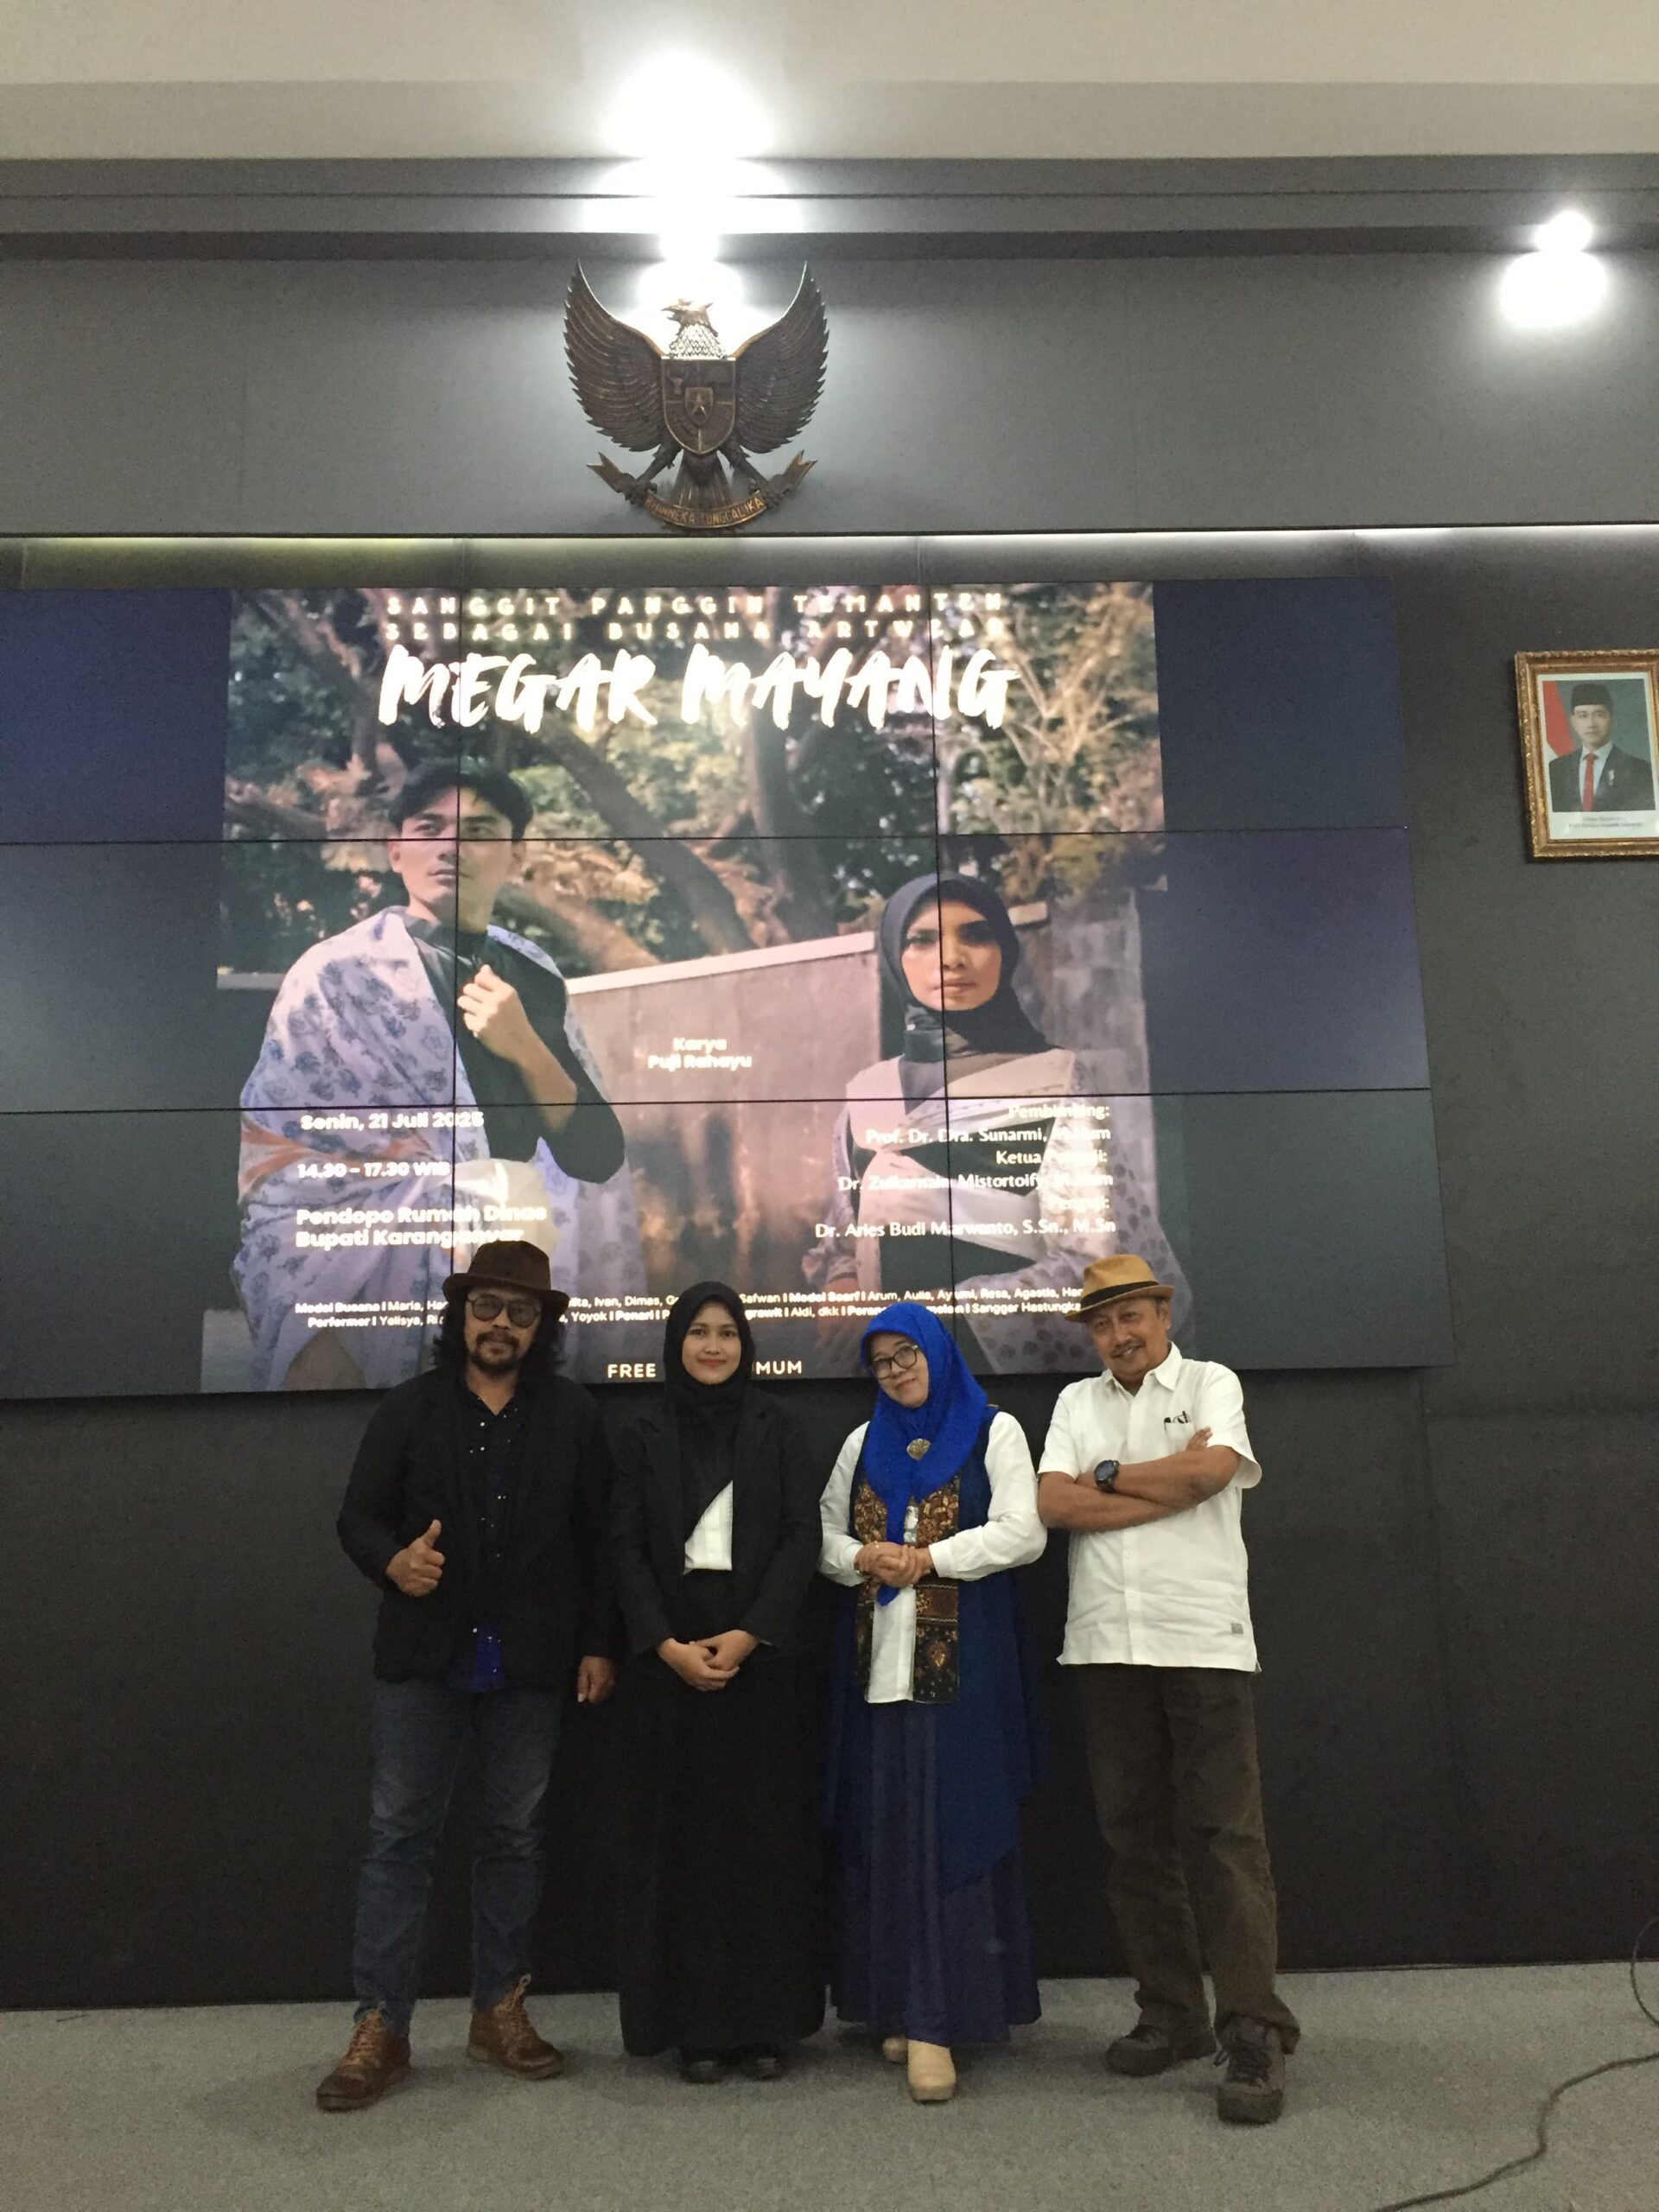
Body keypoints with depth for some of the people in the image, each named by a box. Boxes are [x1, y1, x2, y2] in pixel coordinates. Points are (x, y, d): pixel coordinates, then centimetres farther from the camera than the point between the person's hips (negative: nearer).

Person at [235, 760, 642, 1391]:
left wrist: (527, 1049, -12)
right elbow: (274, 1170, -10)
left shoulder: (534, 978, 7)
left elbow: (599, 1160, 2)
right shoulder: (334, 976, -6)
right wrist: (311, 1346, -19)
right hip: (374, 1298, -4)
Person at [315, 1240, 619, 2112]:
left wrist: (599, 1643, -1)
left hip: (530, 1663, 1)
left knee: (515, 1836, 10)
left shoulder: (572, 1416, 4)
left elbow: (599, 1537, 3)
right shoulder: (408, 1409, 3)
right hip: (424, 1655, 0)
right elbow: (358, 1514, 2)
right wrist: (393, 1560, -19)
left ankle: (500, 2008, 24)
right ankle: (380, 2027, 11)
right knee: (399, 1836, 2)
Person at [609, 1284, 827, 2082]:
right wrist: (665, 1644, -12)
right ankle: (696, 2023, 12)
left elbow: (802, 1536, -2)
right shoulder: (643, 1438, 6)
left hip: (765, 1656, 0)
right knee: (682, 1835, 3)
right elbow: (627, 1550, 1)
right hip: (670, 1661, 0)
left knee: (766, 1833, 3)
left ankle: (767, 2021, 13)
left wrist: (750, 1634, -13)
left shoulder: (778, 1428, 5)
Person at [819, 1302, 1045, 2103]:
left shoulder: (993, 1432, 3)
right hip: (877, 1661, 4)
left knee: (950, 1827, -6)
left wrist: (926, 1559, -12)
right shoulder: (863, 1443, 17)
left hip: (960, 1663, -4)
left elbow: (1022, 1533, -6)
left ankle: (935, 2021, -4)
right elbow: (824, 1537, 15)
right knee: (885, 1830, 5)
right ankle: (898, 2004, 15)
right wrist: (864, 1558, -7)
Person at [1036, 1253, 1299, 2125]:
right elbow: (1054, 1505, -1)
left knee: (1225, 1835, -5)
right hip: (1107, 1648, 4)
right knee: (1135, 1838, 9)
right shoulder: (1076, 1401, 13)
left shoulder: (1211, 1383, 6)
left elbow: (1211, 1470, -14)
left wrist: (1107, 1478, -3)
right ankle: (1172, 2015, 20)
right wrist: (1169, 1483, -7)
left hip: (1204, 1642, -3)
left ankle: (1254, 2034, 2)